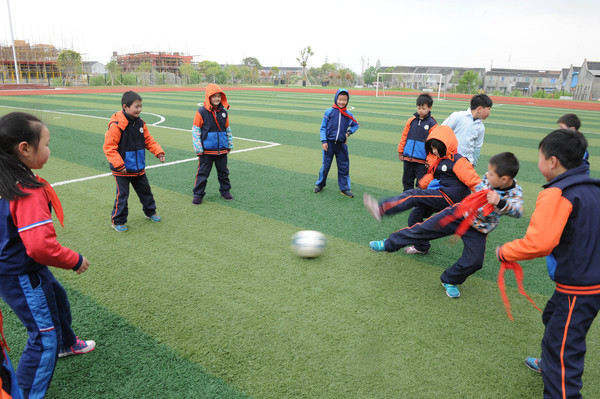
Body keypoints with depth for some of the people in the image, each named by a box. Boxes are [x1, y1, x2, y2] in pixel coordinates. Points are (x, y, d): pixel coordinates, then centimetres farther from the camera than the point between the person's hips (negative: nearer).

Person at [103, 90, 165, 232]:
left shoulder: (140, 123, 2)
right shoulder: (116, 125, -20)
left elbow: (148, 140, 12)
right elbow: (109, 146, -20)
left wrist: (158, 152, -2)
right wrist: (118, 164, -24)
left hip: (139, 168, 7)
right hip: (122, 170, -7)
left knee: (145, 190, 19)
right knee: (122, 195, 0)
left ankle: (150, 212, 39)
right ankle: (118, 221, 17)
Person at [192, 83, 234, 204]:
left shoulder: (224, 112, 4)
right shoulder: (201, 112, -9)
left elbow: (227, 129, 15)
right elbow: (195, 130, -6)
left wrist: (230, 144, 17)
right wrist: (198, 148, -9)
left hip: (222, 149, 4)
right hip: (206, 150, -4)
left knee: (223, 171, 15)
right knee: (202, 173, 3)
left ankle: (225, 191, 31)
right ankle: (198, 194, 15)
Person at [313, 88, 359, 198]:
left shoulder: (348, 115, 5)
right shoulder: (329, 112, -4)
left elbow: (355, 125, 22)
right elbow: (323, 128, -1)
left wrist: (348, 132, 5)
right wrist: (324, 141, -8)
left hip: (341, 144, 3)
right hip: (329, 143, -2)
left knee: (344, 166, 5)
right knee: (326, 165, 5)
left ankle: (344, 188, 15)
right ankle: (320, 184, 25)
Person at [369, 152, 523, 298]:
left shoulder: (515, 193, -20)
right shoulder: (488, 179, -11)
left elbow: (518, 211, -42)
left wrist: (499, 203, -58)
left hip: (478, 230, -2)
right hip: (461, 213, 2)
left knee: (474, 262, -9)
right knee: (425, 227, -4)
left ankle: (450, 281, 21)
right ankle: (389, 244, 10)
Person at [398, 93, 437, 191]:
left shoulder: (432, 124, -6)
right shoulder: (411, 120, 5)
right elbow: (404, 137, 11)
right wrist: (401, 152, 10)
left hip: (422, 160, -4)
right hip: (408, 158, 4)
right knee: (407, 181, 14)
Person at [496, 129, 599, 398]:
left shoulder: (557, 194, -23)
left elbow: (537, 243, -31)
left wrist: (504, 252, -15)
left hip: (577, 289, -10)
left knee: (562, 347, -4)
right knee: (552, 317, 29)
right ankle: (551, 365, 51)